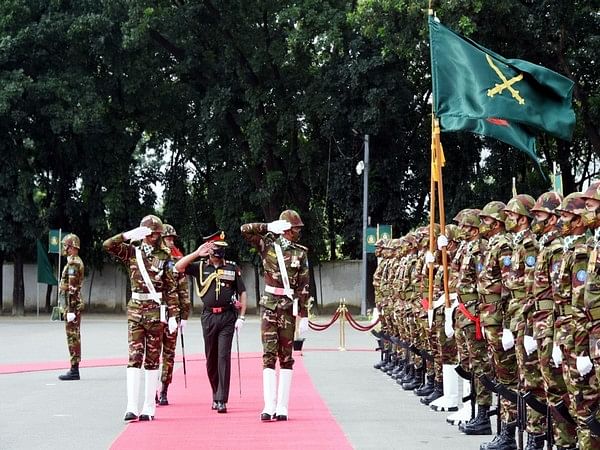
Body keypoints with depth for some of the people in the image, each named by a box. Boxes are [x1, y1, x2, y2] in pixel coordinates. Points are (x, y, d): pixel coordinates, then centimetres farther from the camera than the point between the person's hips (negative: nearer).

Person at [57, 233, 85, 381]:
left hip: (72, 306, -10)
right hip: (76, 305, 10)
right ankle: (74, 368, 15)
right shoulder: (77, 262, 17)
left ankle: (74, 370, -7)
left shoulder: (73, 264, -16)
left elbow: (72, 289, -21)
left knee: (73, 337, -8)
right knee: (75, 337, 11)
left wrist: (70, 310, -23)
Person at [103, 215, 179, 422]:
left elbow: (171, 288, 2)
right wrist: (130, 235, -13)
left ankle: (149, 407, 8)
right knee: (134, 357, -7)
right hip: (136, 309, 1)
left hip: (156, 311, 0)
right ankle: (132, 407, -12)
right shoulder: (132, 252, 7)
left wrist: (173, 315, -3)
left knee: (152, 360, 4)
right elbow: (108, 245, -7)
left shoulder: (164, 256, 3)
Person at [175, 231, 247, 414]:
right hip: (208, 317, 2)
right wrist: (197, 253, -10)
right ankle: (215, 395, 25)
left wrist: (241, 318, 0)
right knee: (210, 359, 9)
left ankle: (222, 400, -9)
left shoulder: (233, 268, 6)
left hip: (227, 317, -2)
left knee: (224, 357, -9)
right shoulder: (200, 267, 6)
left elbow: (242, 293, 8)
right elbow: (178, 267, -7)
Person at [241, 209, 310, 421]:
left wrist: (304, 316, 0)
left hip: (289, 308, 0)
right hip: (270, 306, 0)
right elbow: (245, 229, -5)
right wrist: (270, 227, -5)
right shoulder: (267, 245, 3)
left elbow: (303, 286, 3)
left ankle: (282, 407, 5)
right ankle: (269, 406, -8)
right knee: (269, 355, -5)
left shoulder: (300, 252, 4)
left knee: (286, 356, 3)